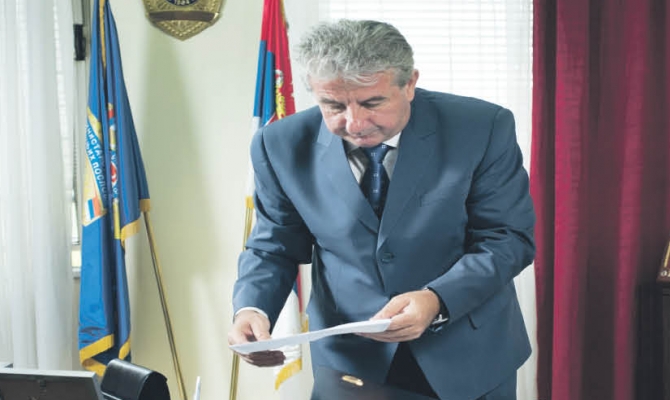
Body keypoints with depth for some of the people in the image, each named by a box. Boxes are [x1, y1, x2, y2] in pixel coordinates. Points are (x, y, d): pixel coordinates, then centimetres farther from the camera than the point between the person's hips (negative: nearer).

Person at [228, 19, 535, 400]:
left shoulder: (483, 128, -15)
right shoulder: (283, 145, -10)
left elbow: (510, 237, -12)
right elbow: (275, 248, 0)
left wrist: (437, 301, -28)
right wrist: (252, 308, -19)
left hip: (468, 353, -1)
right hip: (349, 356, 1)